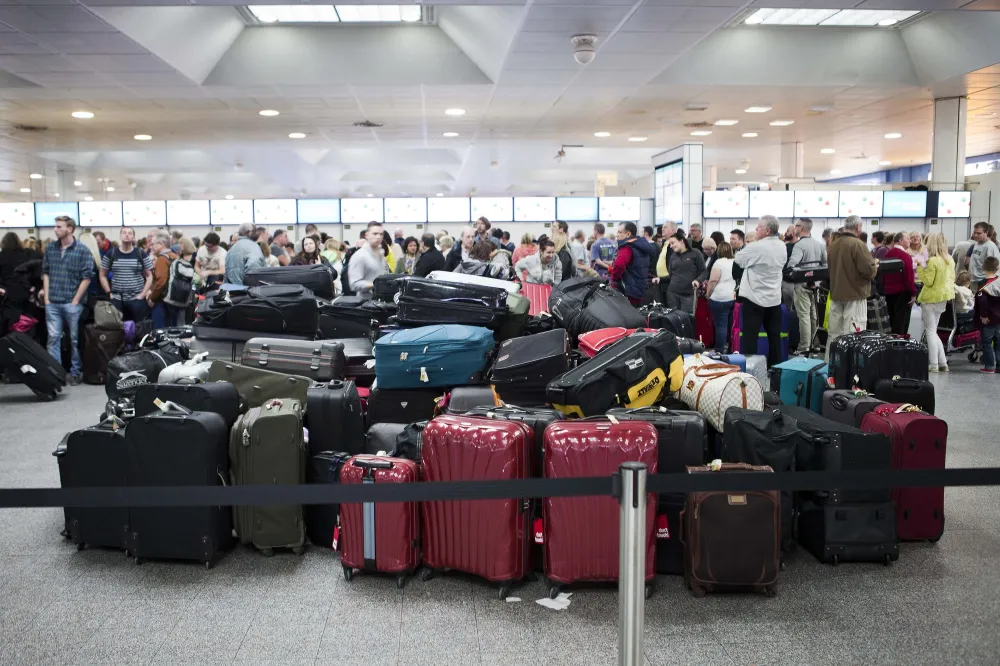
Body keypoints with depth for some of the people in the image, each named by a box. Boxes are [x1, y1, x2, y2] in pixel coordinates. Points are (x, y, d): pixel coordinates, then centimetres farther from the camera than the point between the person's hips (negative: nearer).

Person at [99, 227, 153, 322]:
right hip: (117, 300, 1)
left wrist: (143, 294, -4)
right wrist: (109, 293, 1)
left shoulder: (141, 255, 3)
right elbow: (103, 276, 11)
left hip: (137, 300, -1)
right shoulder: (110, 254, 5)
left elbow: (149, 276, 6)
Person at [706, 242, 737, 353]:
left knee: (721, 325, -5)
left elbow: (713, 280, -12)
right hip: (734, 298, 6)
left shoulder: (719, 262, -8)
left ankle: (720, 351, -4)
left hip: (720, 298, -6)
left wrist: (708, 294, -1)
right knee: (731, 325, 10)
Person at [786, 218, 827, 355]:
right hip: (815, 283, 7)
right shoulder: (819, 244, 8)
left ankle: (804, 348, -6)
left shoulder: (799, 245, -14)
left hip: (802, 284, -7)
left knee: (804, 315, -6)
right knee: (813, 315, 13)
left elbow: (792, 264, -27)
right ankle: (813, 344, 22)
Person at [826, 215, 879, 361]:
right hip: (855, 295, -7)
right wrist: (875, 265, 3)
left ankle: (829, 364, 18)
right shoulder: (857, 244, -15)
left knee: (834, 334, 12)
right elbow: (869, 270, -19)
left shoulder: (833, 244, 6)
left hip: (836, 294, 7)